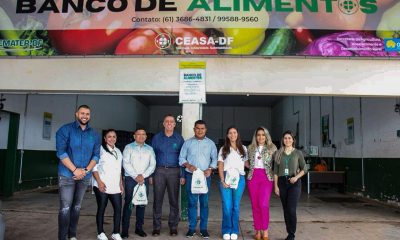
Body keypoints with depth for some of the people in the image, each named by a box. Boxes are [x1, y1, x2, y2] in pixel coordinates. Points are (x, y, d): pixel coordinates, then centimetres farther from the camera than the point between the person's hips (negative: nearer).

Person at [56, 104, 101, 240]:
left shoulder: (94, 135, 7)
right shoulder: (65, 130, -5)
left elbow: (96, 155, 4)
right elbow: (61, 152, -12)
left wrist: (86, 170, -11)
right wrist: (75, 170, -17)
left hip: (85, 176, 4)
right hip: (67, 175, -4)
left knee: (77, 206, 12)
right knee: (65, 207, -4)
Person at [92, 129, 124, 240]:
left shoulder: (118, 151, 18)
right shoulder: (100, 149, -3)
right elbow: (94, 167, -9)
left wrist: (121, 183, 15)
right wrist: (99, 181, -16)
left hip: (115, 186, 6)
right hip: (102, 186, -5)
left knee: (118, 208, 1)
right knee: (101, 209, 4)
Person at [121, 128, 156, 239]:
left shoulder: (149, 149, 12)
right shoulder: (128, 147, 4)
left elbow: (152, 165, 5)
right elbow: (126, 164, -5)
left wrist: (143, 175, -9)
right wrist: (135, 176, -12)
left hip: (144, 179, 3)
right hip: (130, 179, -3)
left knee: (142, 204, 6)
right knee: (128, 204, -3)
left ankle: (139, 228, 15)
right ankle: (125, 230, 2)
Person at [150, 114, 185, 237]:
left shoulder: (179, 138, 4)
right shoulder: (157, 138, 6)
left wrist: (182, 175, -2)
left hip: (174, 171, 0)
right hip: (159, 171, 1)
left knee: (174, 200, 5)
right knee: (157, 199, 3)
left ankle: (173, 226, 18)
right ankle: (156, 226, 14)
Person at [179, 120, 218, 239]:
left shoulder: (210, 143, 7)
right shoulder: (188, 143, 5)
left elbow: (214, 159, 6)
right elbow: (181, 158, 5)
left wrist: (210, 169, -10)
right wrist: (188, 165, -13)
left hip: (205, 176, 0)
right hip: (191, 175, 0)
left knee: (204, 202, 4)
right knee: (192, 202, 4)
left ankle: (203, 228, 14)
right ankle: (192, 228, 14)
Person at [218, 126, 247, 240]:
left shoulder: (243, 149, 12)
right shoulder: (223, 149, 7)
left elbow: (247, 163, 16)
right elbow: (220, 166, 2)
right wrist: (222, 180, -8)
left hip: (239, 178, 1)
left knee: (236, 206, 6)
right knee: (227, 206, -1)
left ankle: (234, 231, 18)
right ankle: (226, 231, 13)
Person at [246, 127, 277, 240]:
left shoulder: (272, 148, 4)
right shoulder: (251, 148, 11)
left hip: (266, 177, -3)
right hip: (252, 177, 3)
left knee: (264, 205, -11)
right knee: (255, 205, 5)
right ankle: (258, 231, 15)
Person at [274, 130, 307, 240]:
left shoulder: (298, 153, 1)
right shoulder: (279, 153, 6)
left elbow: (304, 168, 5)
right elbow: (276, 171, 5)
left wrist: (296, 177, -11)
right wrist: (276, 186, -1)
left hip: (294, 183, -2)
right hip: (282, 182, 2)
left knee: (291, 209, -10)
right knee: (286, 210, 7)